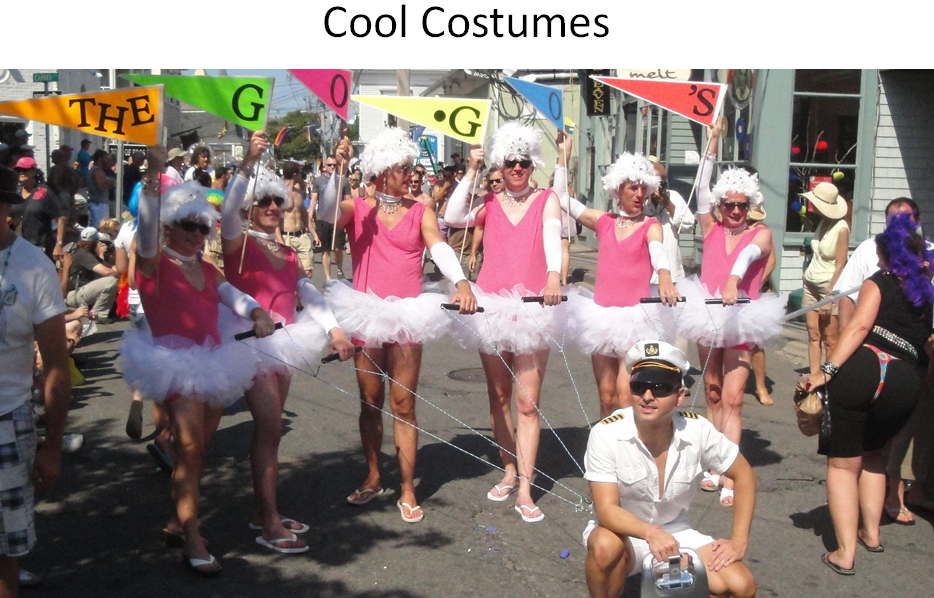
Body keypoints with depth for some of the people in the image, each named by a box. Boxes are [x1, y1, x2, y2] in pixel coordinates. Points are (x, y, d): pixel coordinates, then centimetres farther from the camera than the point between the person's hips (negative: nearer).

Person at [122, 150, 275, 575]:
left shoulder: (208, 271, 16)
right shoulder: (155, 264, -2)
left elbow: (232, 296, 4)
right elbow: (147, 230, -20)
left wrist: (257, 313, -19)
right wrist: (153, 176, -33)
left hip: (211, 367, 7)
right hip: (177, 366, -6)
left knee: (198, 451, 10)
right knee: (190, 448, -15)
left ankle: (177, 522, 24)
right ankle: (191, 539, -10)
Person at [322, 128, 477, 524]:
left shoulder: (420, 213, 2)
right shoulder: (357, 209, 4)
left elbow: (440, 249, -14)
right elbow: (327, 211, -16)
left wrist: (461, 282, -33)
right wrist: (338, 170, -30)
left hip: (407, 315, -1)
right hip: (366, 315, 1)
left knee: (403, 405, 2)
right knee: (370, 401, 11)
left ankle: (408, 490, 11)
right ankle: (372, 478, 26)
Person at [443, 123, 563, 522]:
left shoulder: (547, 200, 6)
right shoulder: (490, 204, 9)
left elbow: (552, 237, -13)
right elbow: (452, 219, -8)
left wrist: (554, 276, -32)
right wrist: (471, 174, -7)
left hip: (532, 309, -2)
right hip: (491, 306, 3)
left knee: (528, 402, -4)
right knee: (498, 395, 11)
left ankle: (525, 489, -1)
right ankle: (509, 471, 26)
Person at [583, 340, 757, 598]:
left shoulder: (697, 430, -14)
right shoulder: (606, 433, -24)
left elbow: (744, 474, 1)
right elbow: (606, 509, -28)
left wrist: (739, 541, -6)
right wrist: (651, 533, -46)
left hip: (675, 533, 3)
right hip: (622, 531, -3)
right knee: (606, 545, -38)